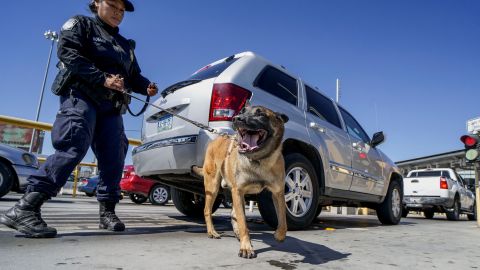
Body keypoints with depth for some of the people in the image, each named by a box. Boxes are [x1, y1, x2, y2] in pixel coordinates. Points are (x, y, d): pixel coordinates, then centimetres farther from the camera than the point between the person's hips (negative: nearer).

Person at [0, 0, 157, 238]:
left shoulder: (125, 45, 27)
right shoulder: (81, 24, 9)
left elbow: (134, 76, 24)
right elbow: (68, 53, -8)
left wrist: (147, 87, 1)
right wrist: (103, 79, -19)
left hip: (112, 107, 7)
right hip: (81, 96, -6)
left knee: (113, 159, -3)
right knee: (72, 149, -23)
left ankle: (107, 212, 5)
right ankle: (25, 209, -21)